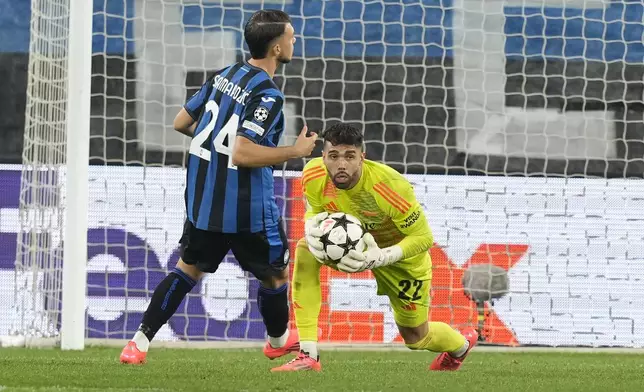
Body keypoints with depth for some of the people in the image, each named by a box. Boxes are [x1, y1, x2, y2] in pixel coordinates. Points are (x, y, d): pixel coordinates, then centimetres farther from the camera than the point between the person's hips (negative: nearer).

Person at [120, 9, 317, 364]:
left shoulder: (222, 77, 5)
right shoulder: (267, 95, -18)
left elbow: (181, 123, 14)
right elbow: (242, 154, -26)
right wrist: (296, 151, -18)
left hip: (201, 201, 7)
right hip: (248, 211, -7)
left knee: (188, 269, 17)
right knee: (275, 275, 16)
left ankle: (140, 342, 7)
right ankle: (279, 342, 35)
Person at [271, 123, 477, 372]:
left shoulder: (390, 186, -39)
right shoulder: (314, 177, -27)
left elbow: (423, 238, -29)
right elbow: (315, 210, -5)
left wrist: (381, 257, -44)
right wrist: (312, 226, -31)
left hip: (402, 253, -4)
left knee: (416, 338, 11)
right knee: (305, 251, -27)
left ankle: (462, 344, 52)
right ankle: (308, 356, -26)